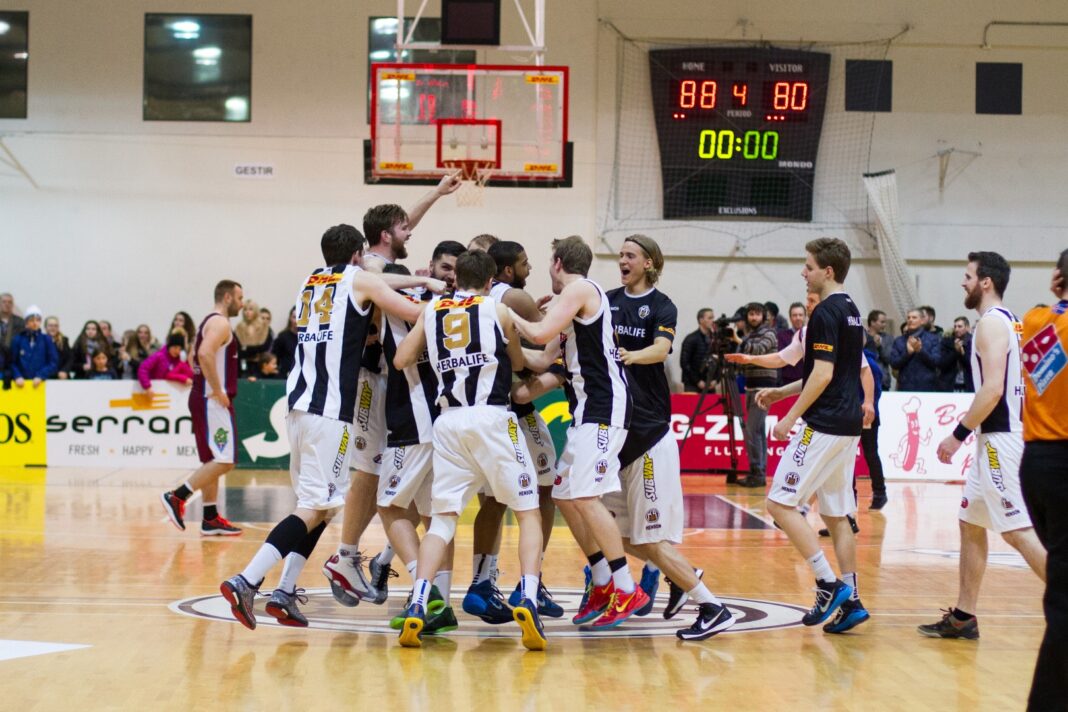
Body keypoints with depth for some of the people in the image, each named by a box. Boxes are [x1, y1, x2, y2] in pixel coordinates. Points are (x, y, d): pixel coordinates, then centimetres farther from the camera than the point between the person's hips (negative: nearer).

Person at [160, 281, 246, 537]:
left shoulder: (209, 322, 19)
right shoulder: (220, 323, -12)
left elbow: (194, 357, 26)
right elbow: (205, 354, -27)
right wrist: (218, 391, -23)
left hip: (203, 397, 10)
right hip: (213, 401, -10)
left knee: (213, 461, 11)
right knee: (223, 461, -12)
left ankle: (211, 518, 12)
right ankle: (176, 497, -15)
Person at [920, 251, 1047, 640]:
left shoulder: (992, 322, -14)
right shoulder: (1010, 321, 16)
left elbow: (992, 389, -22)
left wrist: (958, 434, -17)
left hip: (1000, 440, -10)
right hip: (996, 438, 10)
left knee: (1018, 530, -10)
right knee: (970, 523, 13)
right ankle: (963, 617, 18)